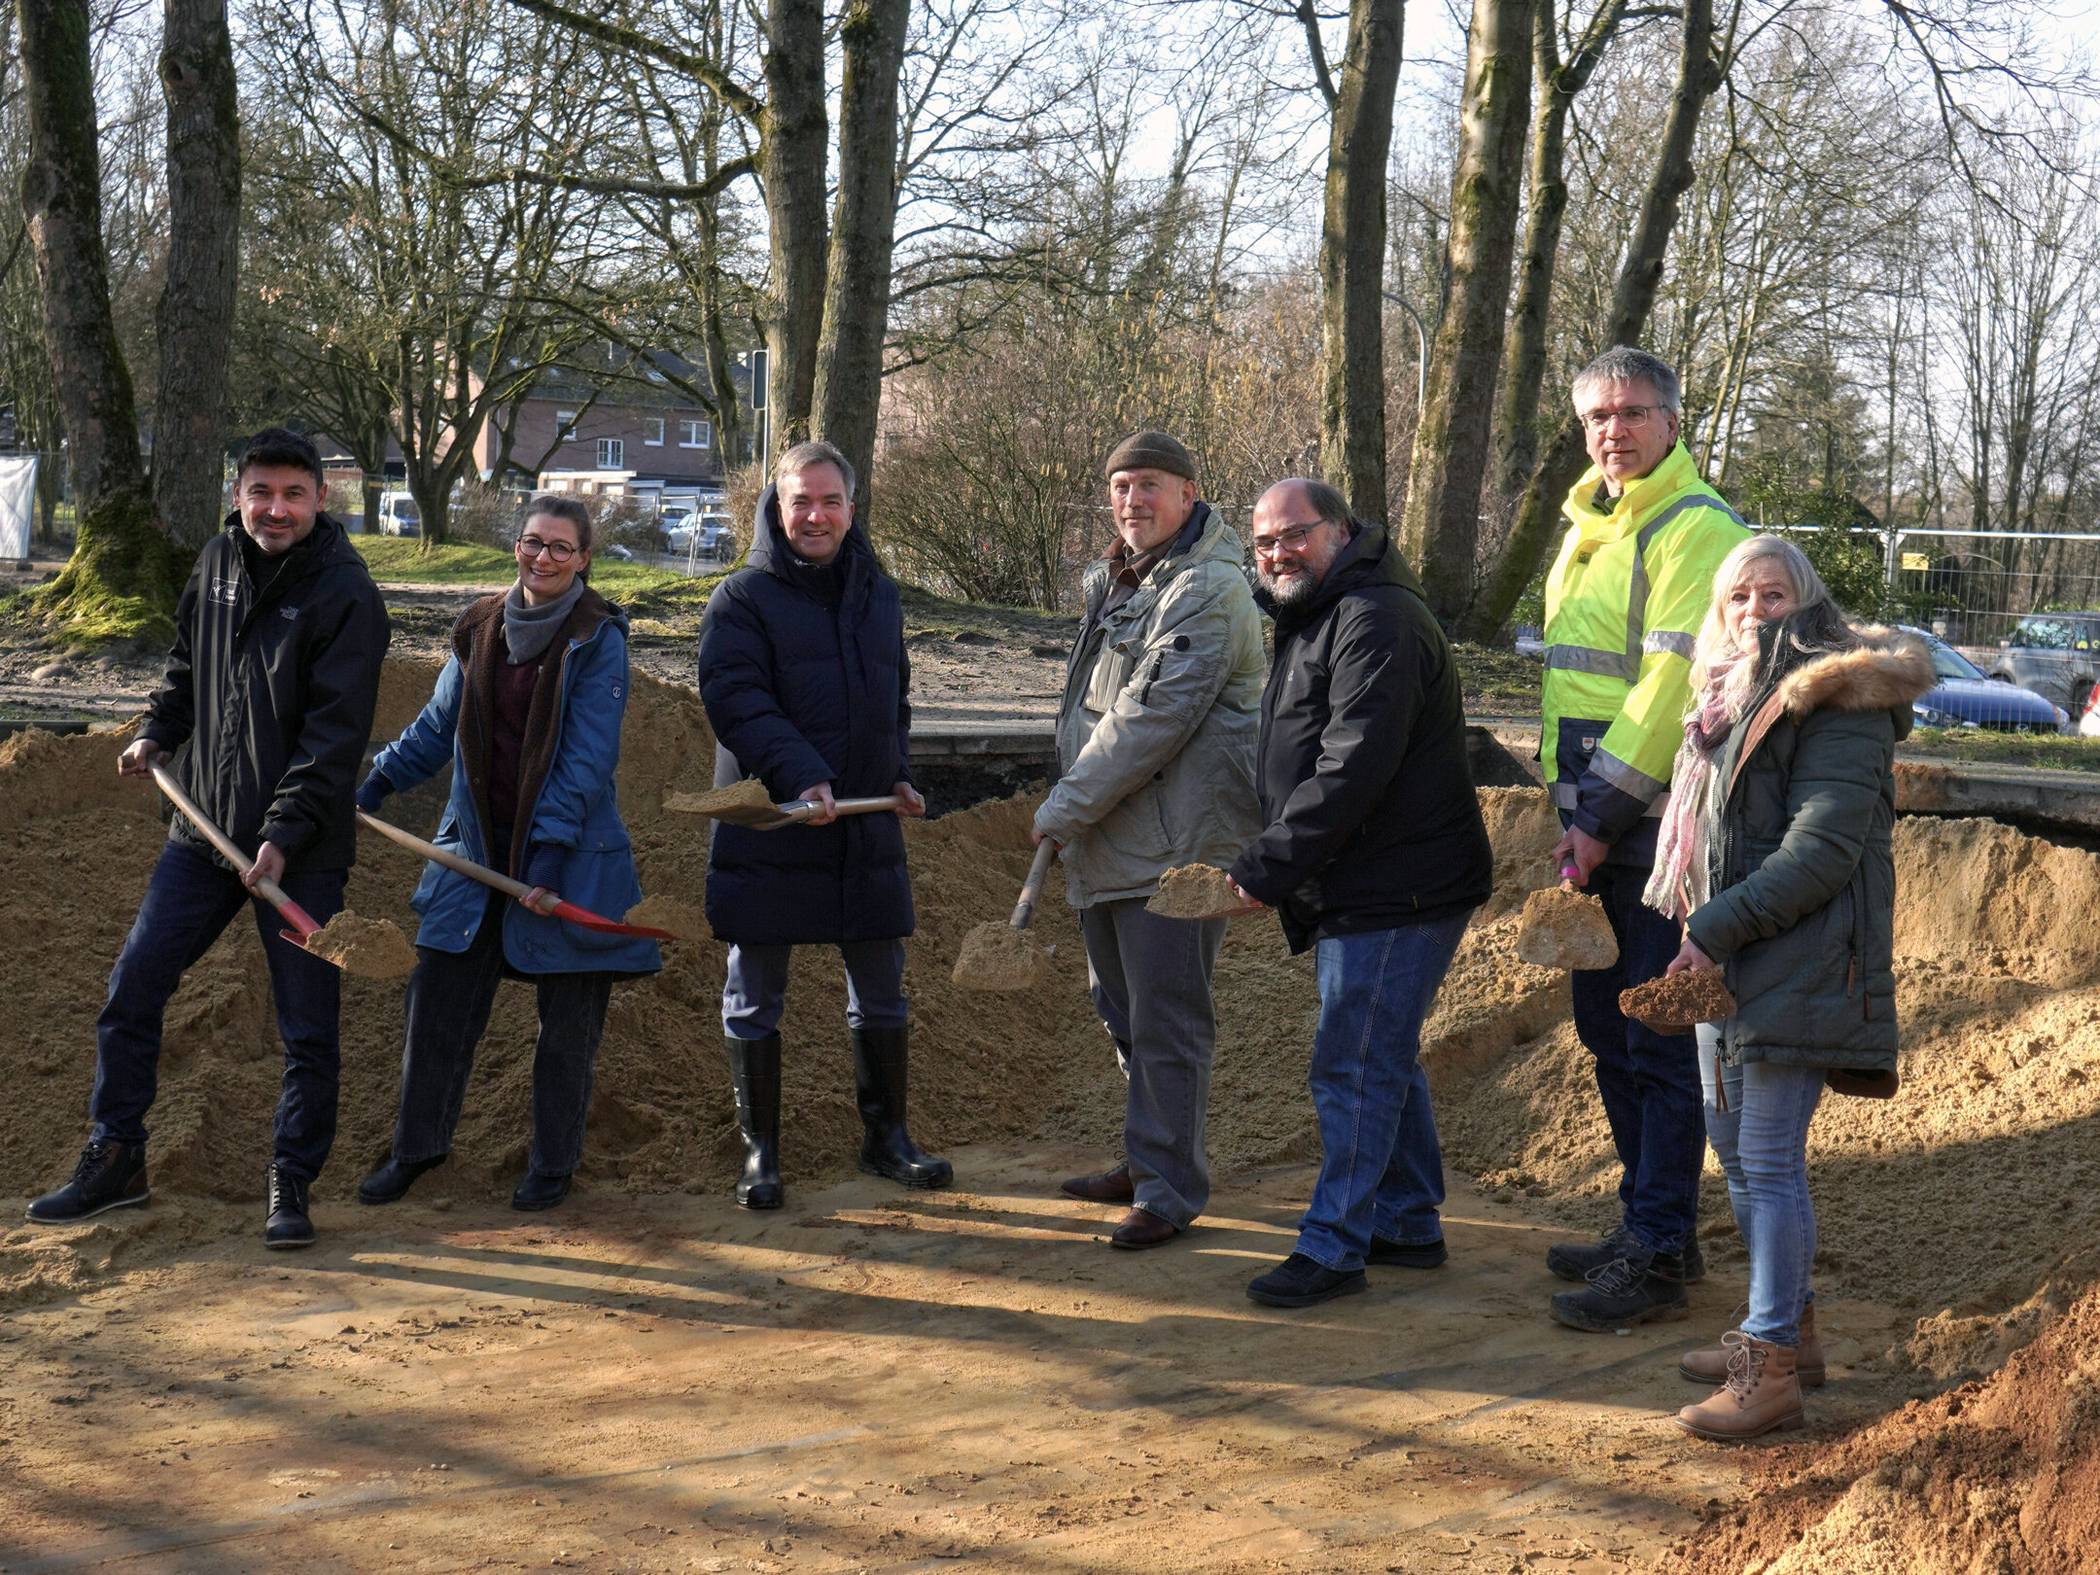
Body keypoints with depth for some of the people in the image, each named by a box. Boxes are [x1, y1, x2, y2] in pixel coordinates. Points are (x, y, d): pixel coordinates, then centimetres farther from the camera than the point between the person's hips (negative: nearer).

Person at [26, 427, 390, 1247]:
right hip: (203, 830, 6)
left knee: (308, 1029, 1)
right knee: (130, 993, 6)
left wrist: (285, 833, -24)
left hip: (301, 850, -5)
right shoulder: (218, 562, 7)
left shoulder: (346, 594, -12)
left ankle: (290, 1185, 15)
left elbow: (335, 731, -17)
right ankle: (114, 1161, 20)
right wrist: (157, 733, 7)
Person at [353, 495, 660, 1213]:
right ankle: (417, 1146, 21)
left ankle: (553, 1165, 20)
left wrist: (551, 853, -19)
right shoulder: (480, 630, 8)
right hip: (478, 849, 4)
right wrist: (375, 782, 12)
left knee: (567, 1018, 5)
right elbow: (438, 727, 20)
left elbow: (588, 758, -13)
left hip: (570, 857, -4)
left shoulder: (598, 640, -8)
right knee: (437, 999, 4)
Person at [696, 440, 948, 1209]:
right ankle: (760, 1151, 16)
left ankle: (886, 1137, 26)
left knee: (881, 992, 12)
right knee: (754, 996, 4)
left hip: (866, 829, 5)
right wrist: (801, 777, -29)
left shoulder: (879, 595, 11)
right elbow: (736, 700, -17)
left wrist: (897, 773, 7)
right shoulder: (743, 598, -6)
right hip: (767, 832, -4)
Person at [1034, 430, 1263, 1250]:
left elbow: (1153, 717, -21)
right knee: (1123, 1007, 18)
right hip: (1108, 842, 10)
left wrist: (1066, 807, -16)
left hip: (1176, 843, -10)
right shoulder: (1116, 581, 16)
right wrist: (1072, 808, 16)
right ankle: (1147, 1160, 32)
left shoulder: (1207, 590, -15)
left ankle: (1169, 1188, 3)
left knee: (1166, 1019, -5)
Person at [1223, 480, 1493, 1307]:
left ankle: (1333, 1245, 0)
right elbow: (1296, 764, 24)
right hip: (1359, 893, 11)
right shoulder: (1311, 623, 18)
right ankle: (1410, 1224, 28)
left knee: (1353, 1067, -7)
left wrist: (1266, 867, -22)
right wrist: (1273, 869, 12)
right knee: (1383, 1060, 17)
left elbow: (1351, 771, -26)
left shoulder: (1376, 623, -17)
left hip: (1395, 895, -11)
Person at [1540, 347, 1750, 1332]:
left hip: (1663, 830, -9)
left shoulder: (1695, 530, -12)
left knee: (1660, 1042, -4)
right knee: (1607, 1029, 15)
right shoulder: (1588, 531, 18)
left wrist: (1605, 816, -19)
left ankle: (1657, 1258, 1)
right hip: (1598, 827, 9)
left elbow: (1676, 684, -19)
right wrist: (1571, 809, 15)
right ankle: (1647, 1223, 28)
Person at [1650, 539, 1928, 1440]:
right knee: (1733, 1141, 15)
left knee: (1770, 1160, -9)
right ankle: (1787, 1330, 29)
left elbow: (1823, 850, -18)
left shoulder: (1837, 703, -11)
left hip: (1802, 960, -9)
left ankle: (1770, 1371, -4)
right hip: (1727, 963, 9)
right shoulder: (1729, 697, 16)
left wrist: (1716, 928, -20)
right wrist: (1695, 925, 10)